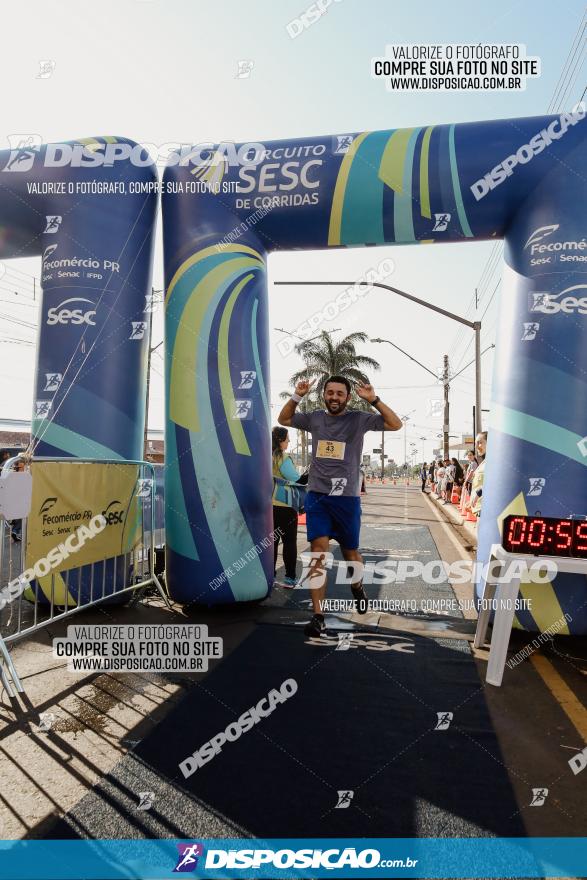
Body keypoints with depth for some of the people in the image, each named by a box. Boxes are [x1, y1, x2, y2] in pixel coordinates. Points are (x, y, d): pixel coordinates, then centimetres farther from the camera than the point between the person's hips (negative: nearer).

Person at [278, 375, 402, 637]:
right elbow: (283, 419, 18)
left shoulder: (358, 419, -2)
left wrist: (373, 400, -18)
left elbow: (396, 424, -8)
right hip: (317, 495, 1)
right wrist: (297, 396, 2)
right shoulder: (314, 418, 6)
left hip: (347, 497, -1)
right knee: (319, 551, -9)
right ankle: (318, 616, -4)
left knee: (350, 551, 13)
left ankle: (357, 588, 47)